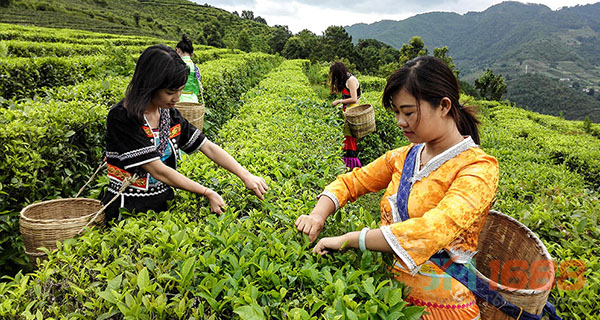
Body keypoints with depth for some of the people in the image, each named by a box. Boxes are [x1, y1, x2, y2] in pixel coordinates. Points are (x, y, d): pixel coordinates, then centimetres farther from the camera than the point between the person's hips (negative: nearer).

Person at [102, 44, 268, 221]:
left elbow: (208, 147, 2)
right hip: (127, 211, -6)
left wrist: (246, 176, -8)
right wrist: (208, 193, -18)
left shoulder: (170, 114, 3)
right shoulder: (121, 118, -18)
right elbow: (158, 171, -21)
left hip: (163, 205, 6)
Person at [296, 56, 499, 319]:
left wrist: (347, 240, -27)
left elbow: (433, 230, -29)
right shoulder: (402, 157, 4)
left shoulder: (478, 168, -16)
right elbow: (350, 182, 10)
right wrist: (318, 214, -10)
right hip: (389, 289, 5)